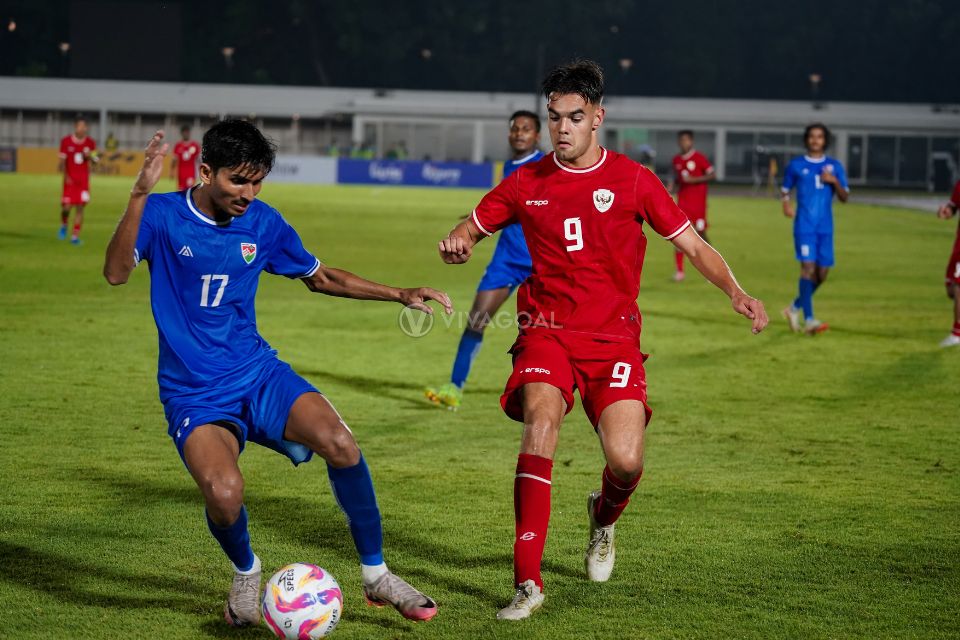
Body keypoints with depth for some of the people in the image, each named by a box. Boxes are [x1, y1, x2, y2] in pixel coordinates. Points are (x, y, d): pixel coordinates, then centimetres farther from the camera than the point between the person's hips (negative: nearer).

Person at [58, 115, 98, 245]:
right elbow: (62, 160, -1)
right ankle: (64, 225, 25)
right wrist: (65, 175, -15)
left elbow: (96, 160, 6)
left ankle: (75, 236, 1)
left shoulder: (91, 143, 1)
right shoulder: (66, 141, -4)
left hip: (83, 180, 1)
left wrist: (89, 156, -17)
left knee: (80, 207, -4)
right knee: (66, 206, -7)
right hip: (70, 179, -1)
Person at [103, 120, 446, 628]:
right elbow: (115, 273, -26)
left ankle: (375, 575, -4)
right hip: (193, 393, -3)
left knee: (339, 444, -24)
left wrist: (400, 295, 11)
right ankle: (245, 573, 5)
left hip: (258, 373, 3)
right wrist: (140, 194, -37)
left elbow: (320, 277, 19)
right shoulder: (162, 214, -8)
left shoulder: (262, 223, 4)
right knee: (224, 494, -31)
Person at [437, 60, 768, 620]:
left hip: (614, 337, 0)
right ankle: (528, 580, -27)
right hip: (547, 331, 0)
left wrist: (736, 291, -11)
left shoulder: (633, 180, 2)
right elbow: (472, 228, 18)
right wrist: (457, 244, -7)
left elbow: (693, 244, 5)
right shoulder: (527, 183, 7)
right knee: (541, 422, -29)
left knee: (626, 461, -16)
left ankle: (604, 517, 25)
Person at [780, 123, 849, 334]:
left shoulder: (834, 166, 8)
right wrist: (786, 204, -5)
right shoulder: (796, 165, 5)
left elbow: (844, 197, 7)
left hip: (825, 227, 3)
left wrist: (834, 181, -11)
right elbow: (786, 189, 16)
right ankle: (808, 319, -17)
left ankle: (796, 308, 27)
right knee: (808, 266, -16)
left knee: (822, 273, 5)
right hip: (804, 225, -3)